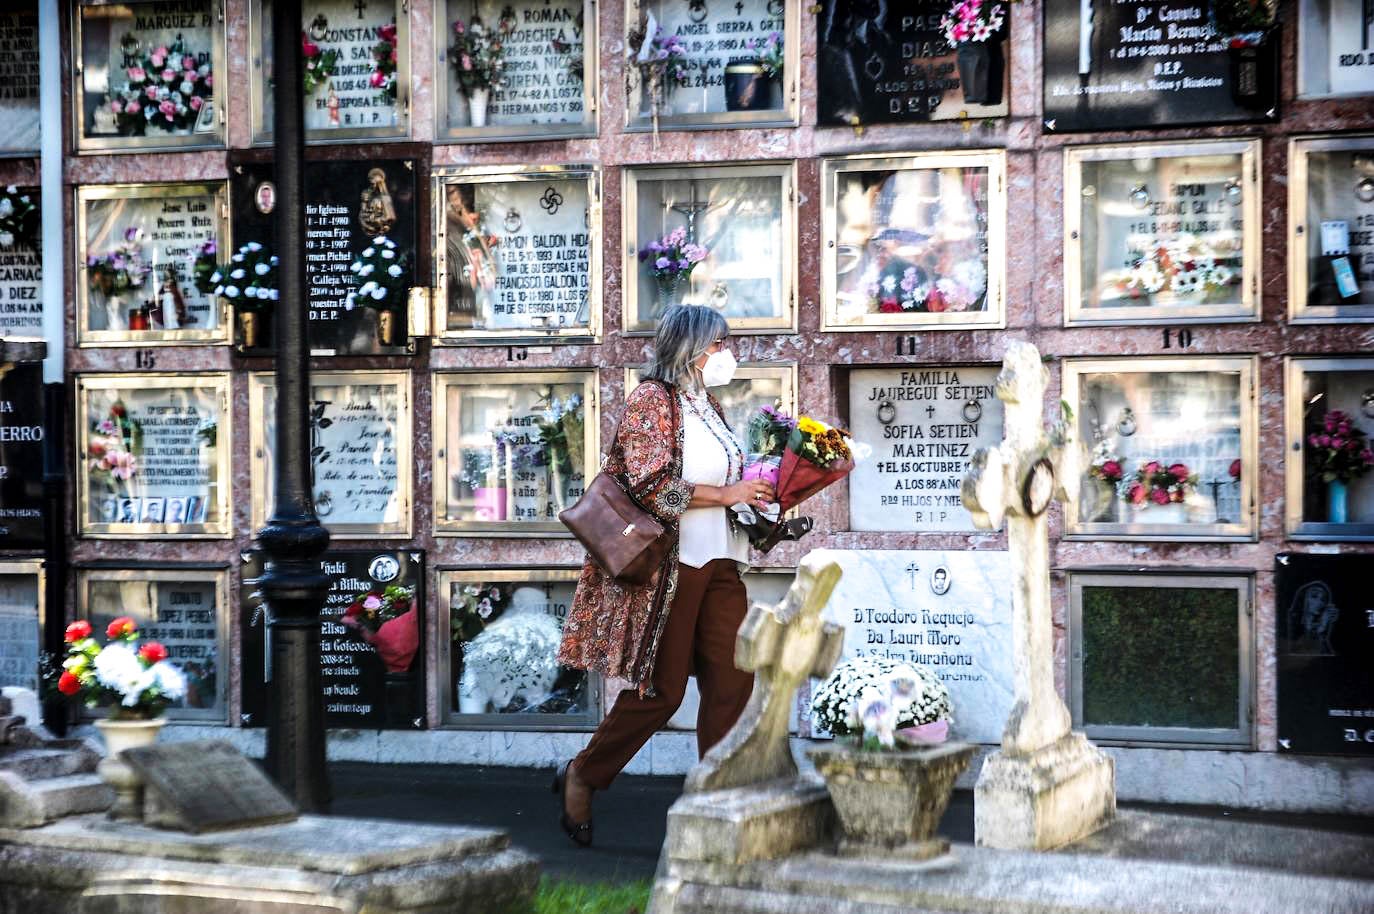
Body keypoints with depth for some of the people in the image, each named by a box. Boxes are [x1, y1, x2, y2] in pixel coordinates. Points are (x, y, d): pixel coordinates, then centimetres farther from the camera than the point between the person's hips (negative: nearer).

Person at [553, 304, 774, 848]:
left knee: (733, 682, 0)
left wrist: (753, 496, 10)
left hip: (717, 565, 8)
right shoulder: (652, 399, -9)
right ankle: (582, 777, 16)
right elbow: (652, 485, -19)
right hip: (668, 565, -8)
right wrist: (727, 495, -15)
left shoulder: (707, 407, 17)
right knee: (661, 690, -2)